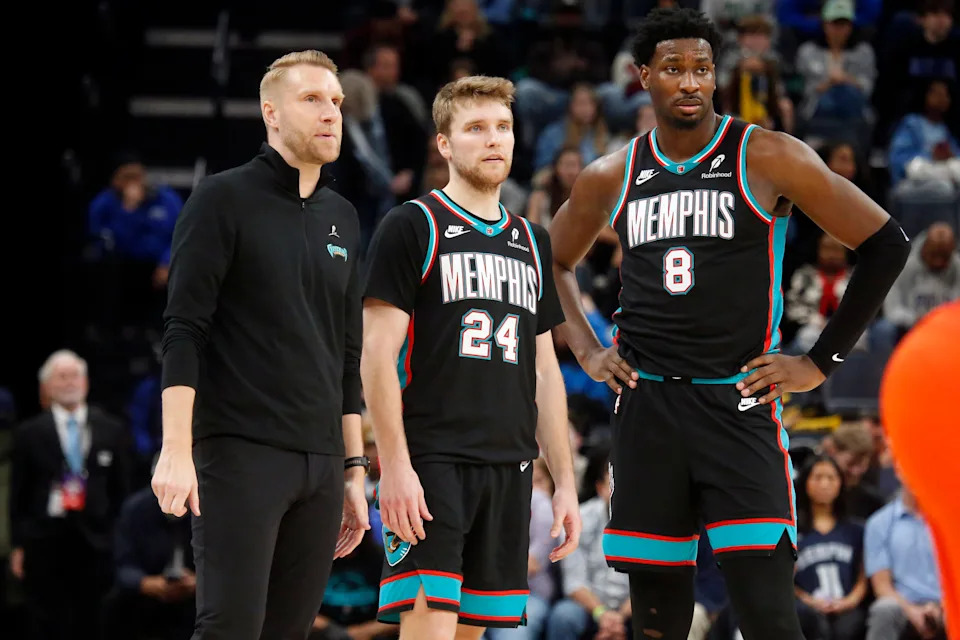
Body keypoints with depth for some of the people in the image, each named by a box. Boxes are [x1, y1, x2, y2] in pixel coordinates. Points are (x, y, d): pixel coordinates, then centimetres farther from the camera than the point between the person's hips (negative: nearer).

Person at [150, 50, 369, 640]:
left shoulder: (343, 218, 17)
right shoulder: (224, 199, -2)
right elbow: (184, 330, -8)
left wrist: (355, 469, 18)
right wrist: (176, 451, -17)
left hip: (321, 462, 6)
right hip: (241, 453, -6)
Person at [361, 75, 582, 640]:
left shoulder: (533, 243, 19)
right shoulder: (412, 228, 0)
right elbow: (377, 354, -7)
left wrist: (565, 482, 14)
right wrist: (395, 465, -16)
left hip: (510, 467, 6)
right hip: (431, 462, -6)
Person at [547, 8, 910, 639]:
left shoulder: (768, 158, -4)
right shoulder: (612, 177, 9)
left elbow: (885, 244, -1)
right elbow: (554, 262, 27)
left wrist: (820, 362, -2)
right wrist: (586, 350, 13)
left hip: (741, 406, -4)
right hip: (646, 409, 4)